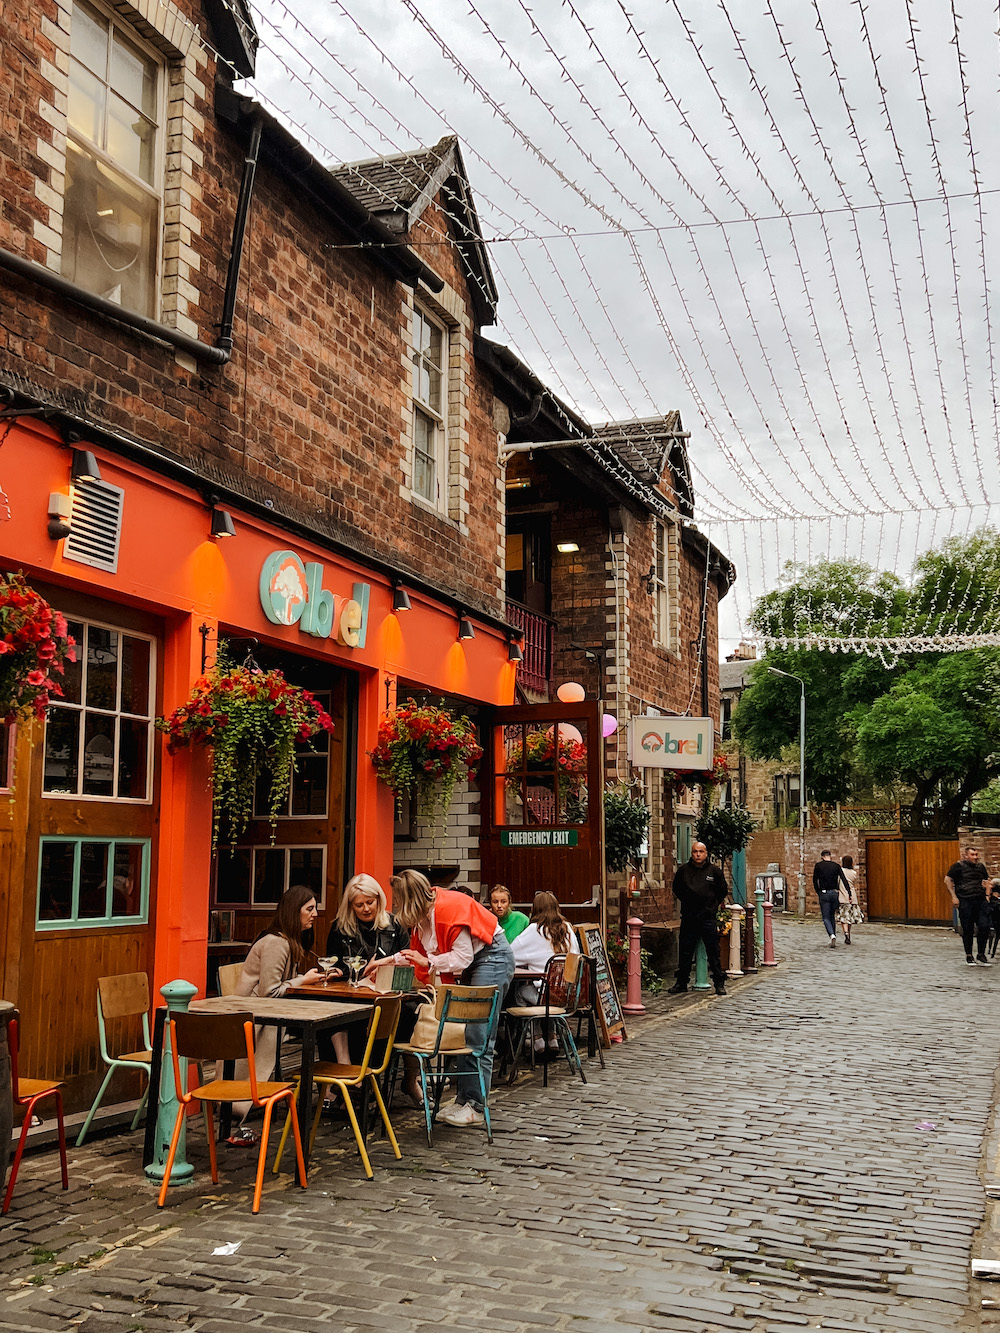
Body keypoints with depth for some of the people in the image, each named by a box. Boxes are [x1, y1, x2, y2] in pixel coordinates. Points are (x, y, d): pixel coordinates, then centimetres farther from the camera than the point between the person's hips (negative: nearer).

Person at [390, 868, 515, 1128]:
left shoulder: (449, 909, -25)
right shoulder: (423, 914, 3)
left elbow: (462, 957, -24)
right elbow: (418, 951, 17)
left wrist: (428, 963, -20)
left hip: (493, 957, -10)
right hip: (473, 964, 10)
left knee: (478, 1038, -11)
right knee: (463, 1035, 6)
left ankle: (475, 1108, -8)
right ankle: (462, 1098, 10)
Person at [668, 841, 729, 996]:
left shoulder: (715, 870, -1)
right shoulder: (683, 870, 2)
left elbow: (723, 891, 11)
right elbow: (676, 889, 17)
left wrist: (712, 905, 10)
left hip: (708, 918, -2)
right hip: (688, 918, 2)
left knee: (713, 952, 1)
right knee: (685, 952, 7)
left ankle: (719, 983, 10)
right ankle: (681, 982, 18)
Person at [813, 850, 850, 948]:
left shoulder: (818, 866, 1)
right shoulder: (836, 866, 5)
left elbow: (815, 881, 1)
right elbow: (844, 880, -3)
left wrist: (818, 893, 12)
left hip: (824, 893, -3)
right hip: (835, 893, 3)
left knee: (826, 918, 0)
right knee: (832, 917, 17)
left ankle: (832, 935, -23)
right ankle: (833, 939, 19)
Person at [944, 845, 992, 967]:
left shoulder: (981, 866, 15)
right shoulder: (959, 866, -1)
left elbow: (986, 881, 30)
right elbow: (947, 880, -4)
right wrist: (954, 896, -10)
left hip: (981, 901, 5)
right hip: (965, 902, -5)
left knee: (984, 927, -4)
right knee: (968, 930, 1)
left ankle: (981, 955, 10)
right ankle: (969, 957, 13)